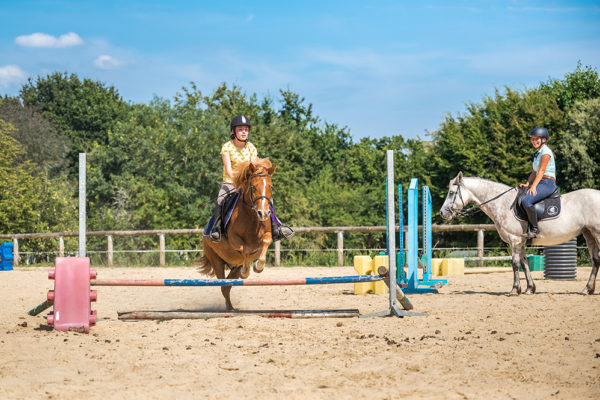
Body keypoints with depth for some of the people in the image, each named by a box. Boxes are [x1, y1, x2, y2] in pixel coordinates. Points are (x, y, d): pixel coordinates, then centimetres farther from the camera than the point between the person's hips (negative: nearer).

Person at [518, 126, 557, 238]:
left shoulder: (545, 152, -9)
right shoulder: (537, 153, 20)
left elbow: (541, 171, -16)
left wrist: (533, 186, -22)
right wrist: (527, 184, 7)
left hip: (548, 183, -10)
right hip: (540, 183, 10)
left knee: (526, 200, -29)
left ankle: (534, 229, -25)